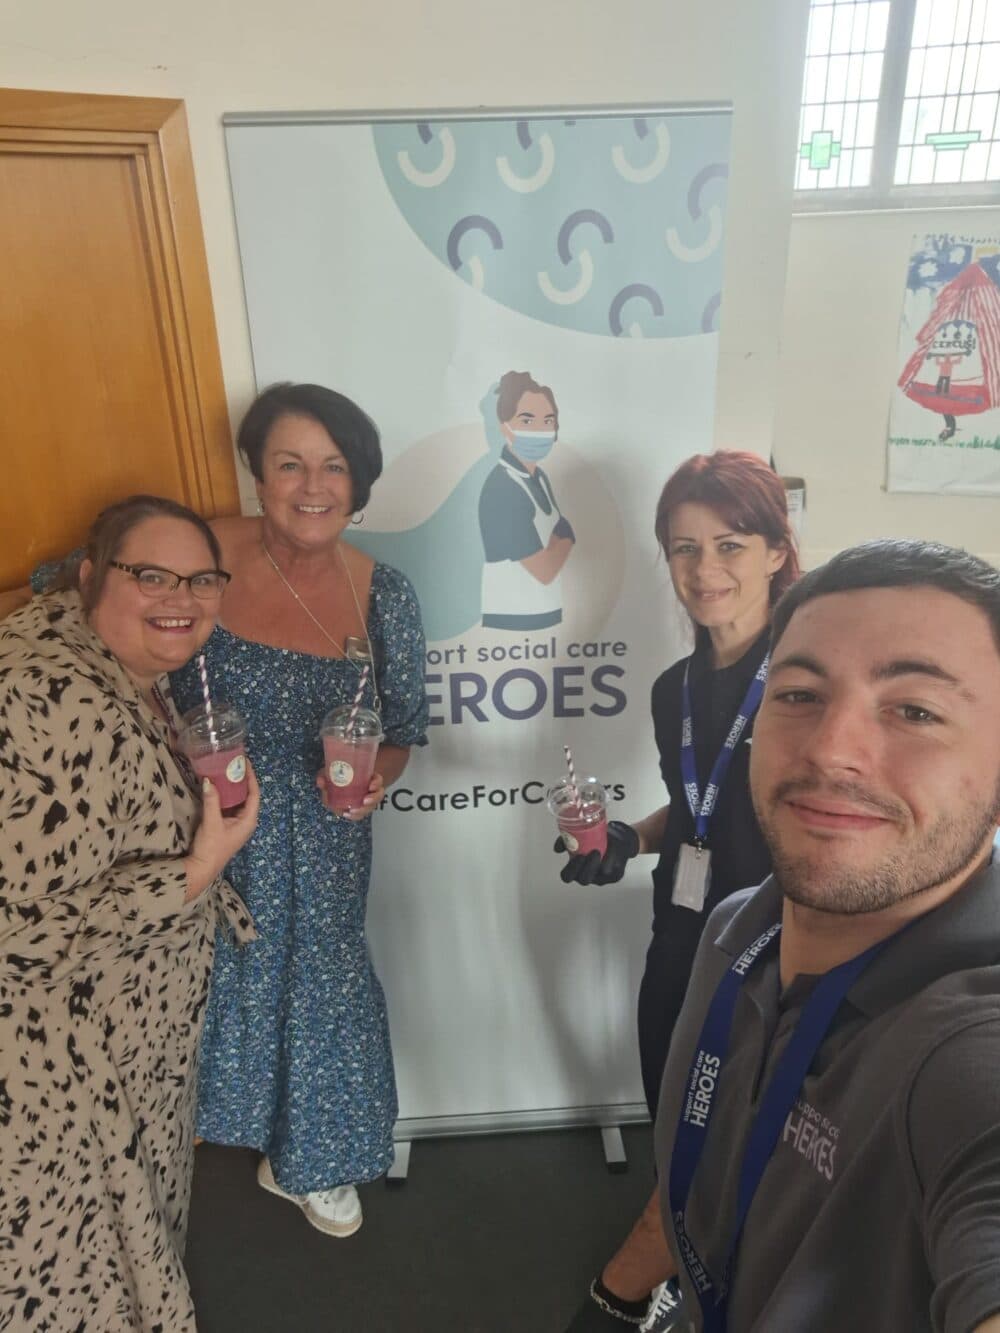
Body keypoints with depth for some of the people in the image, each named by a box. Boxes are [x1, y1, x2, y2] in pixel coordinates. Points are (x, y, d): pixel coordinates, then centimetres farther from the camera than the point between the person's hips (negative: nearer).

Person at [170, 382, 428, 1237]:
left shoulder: (383, 594, -10)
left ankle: (310, 1159, 48)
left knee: (319, 984, 16)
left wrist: (376, 775, -20)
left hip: (319, 846, 1)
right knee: (220, 981, 18)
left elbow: (404, 727, 0)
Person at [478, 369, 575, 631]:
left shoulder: (539, 478, 7)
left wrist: (556, 544, -10)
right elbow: (544, 570, -19)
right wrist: (563, 542, -1)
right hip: (513, 620, -8)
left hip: (545, 613, 8)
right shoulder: (503, 488, -20)